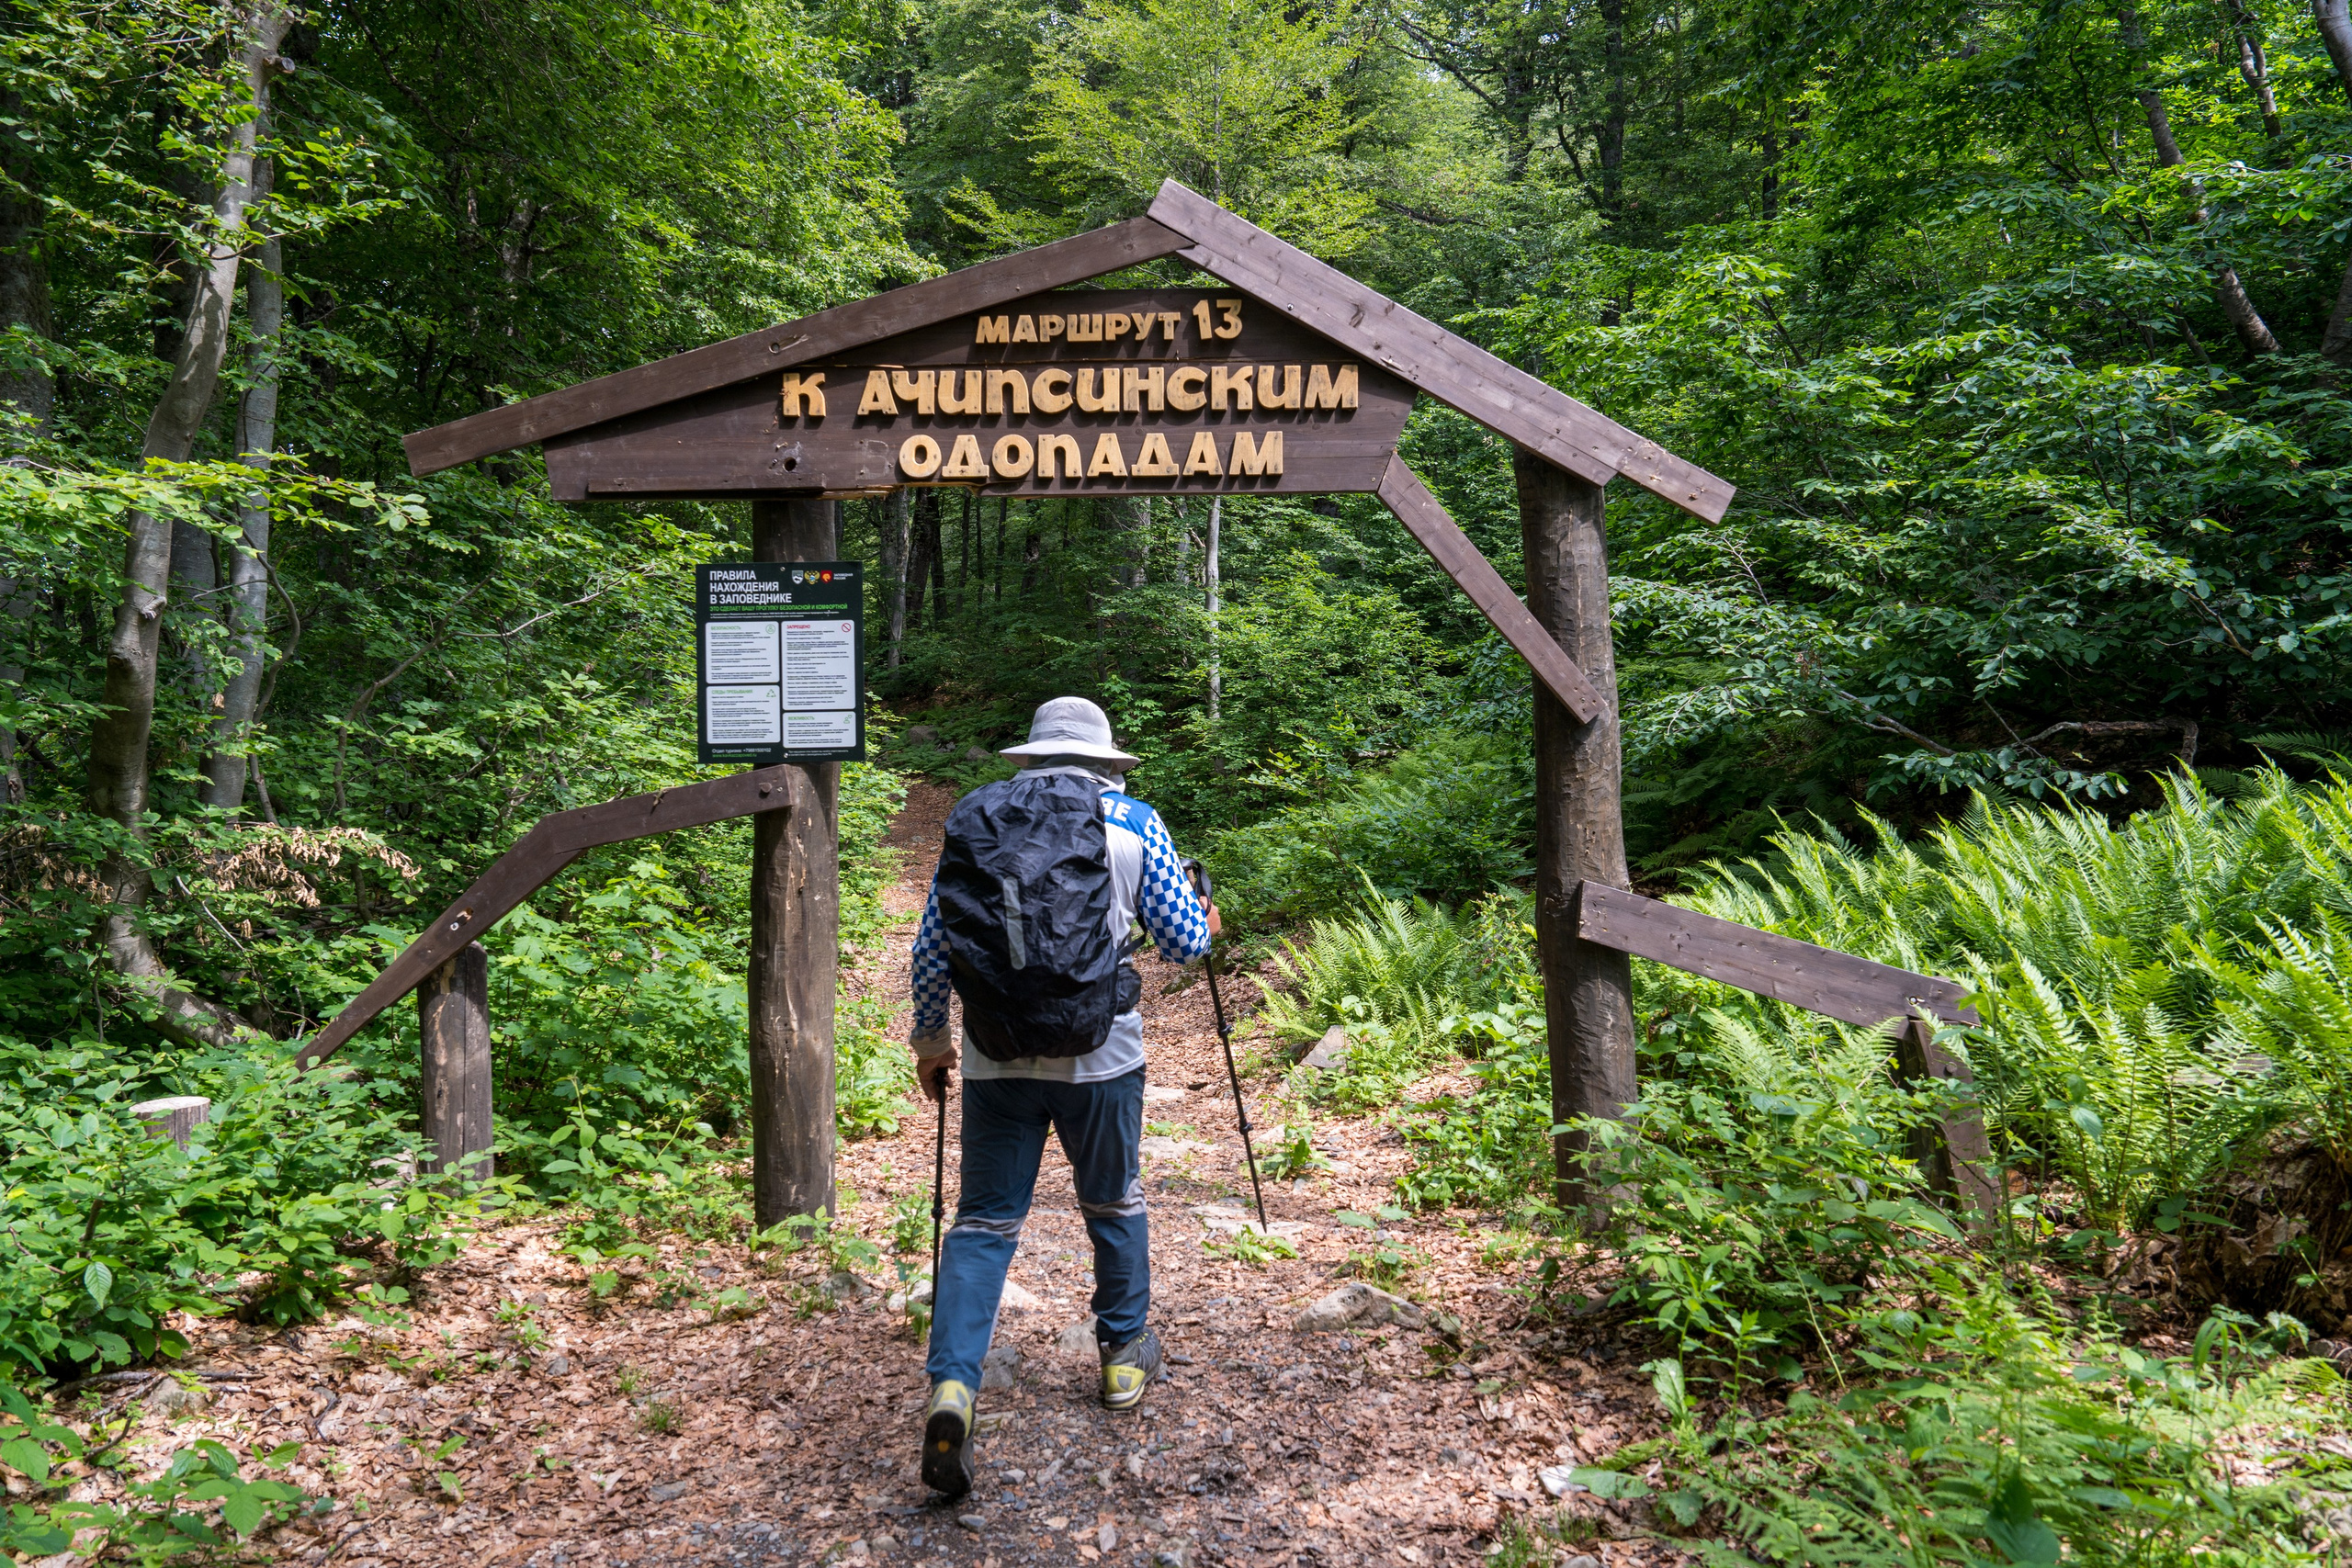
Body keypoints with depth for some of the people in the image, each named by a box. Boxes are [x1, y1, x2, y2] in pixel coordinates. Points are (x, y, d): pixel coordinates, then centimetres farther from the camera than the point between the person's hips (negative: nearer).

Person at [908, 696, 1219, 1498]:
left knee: (983, 1220, 7)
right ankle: (1125, 1355, 36)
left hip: (997, 1055, 1)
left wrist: (929, 1037, 18)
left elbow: (932, 948, 5)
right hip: (1099, 1053, -1)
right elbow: (1183, 941, 3)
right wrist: (1208, 924, 26)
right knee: (1114, 1204, 20)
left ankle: (951, 1387, -9)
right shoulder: (1134, 822, 1)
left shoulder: (975, 817, 5)